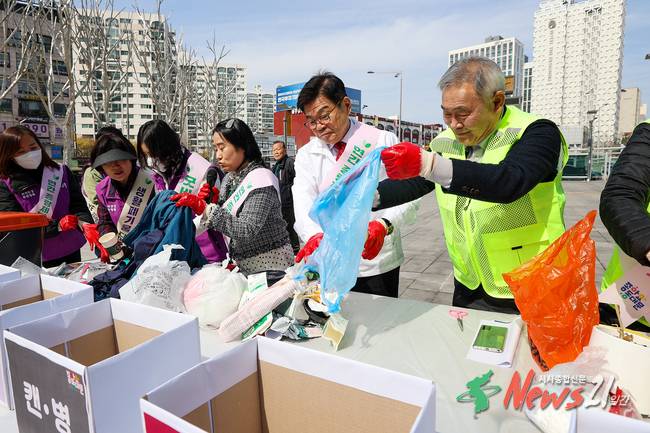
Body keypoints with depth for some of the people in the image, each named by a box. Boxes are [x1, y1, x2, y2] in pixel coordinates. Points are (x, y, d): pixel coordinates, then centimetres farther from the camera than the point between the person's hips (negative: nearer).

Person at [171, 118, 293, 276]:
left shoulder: (261, 179, -17)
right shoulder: (230, 178, 7)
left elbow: (246, 232, -27)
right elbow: (225, 217, 9)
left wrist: (204, 207, -25)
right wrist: (214, 201, -8)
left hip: (269, 266, -7)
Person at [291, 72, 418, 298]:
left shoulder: (383, 141, -3)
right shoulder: (306, 155, 4)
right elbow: (303, 203, -12)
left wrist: (384, 225, -29)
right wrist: (314, 236, -31)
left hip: (377, 262, -2)